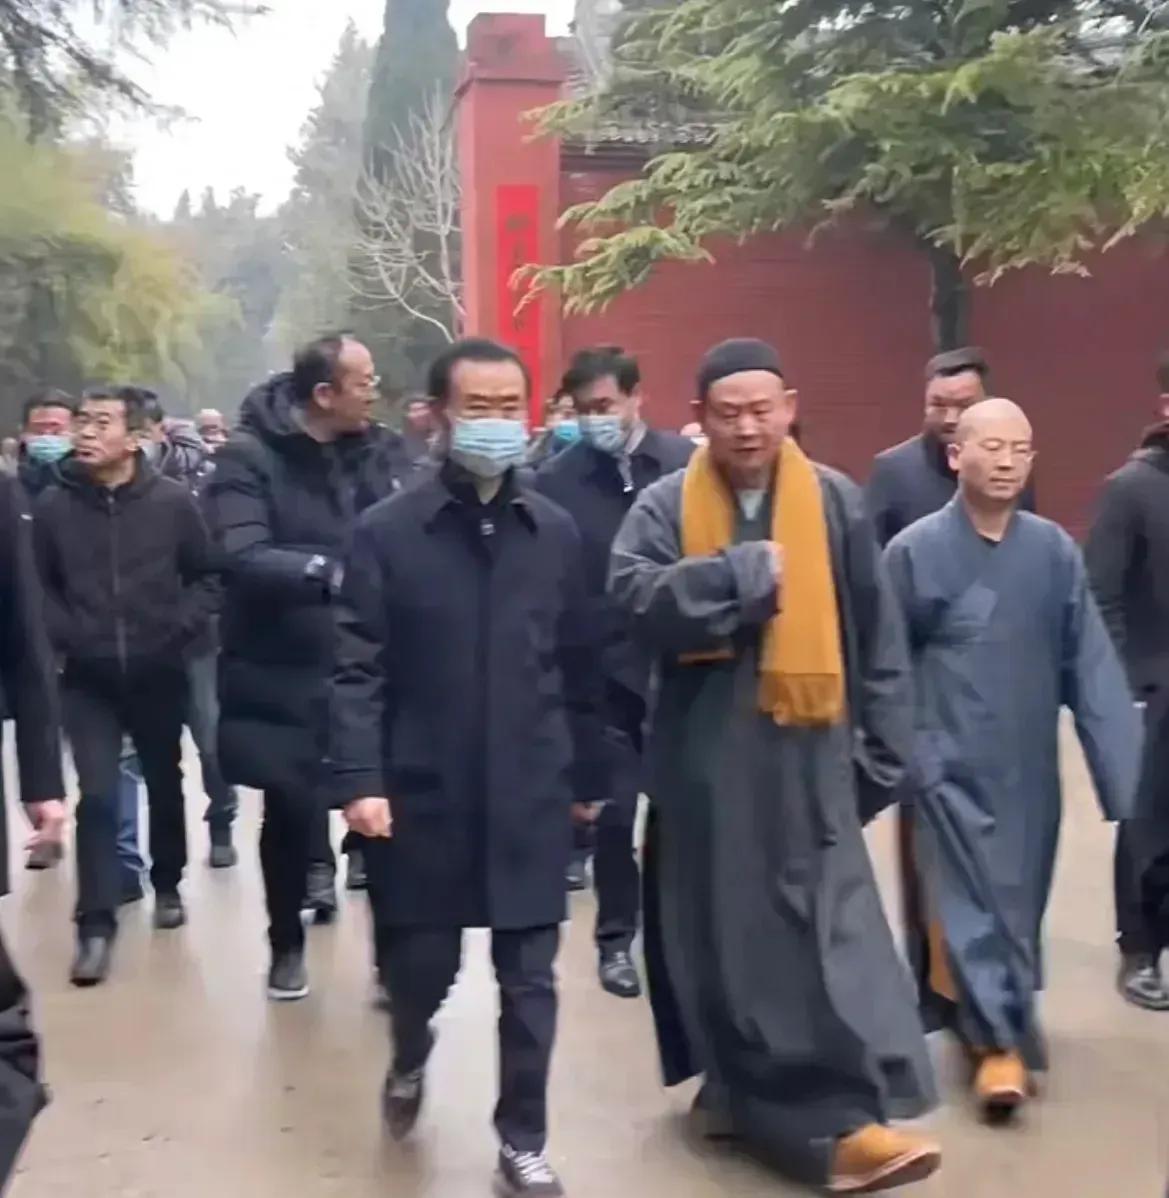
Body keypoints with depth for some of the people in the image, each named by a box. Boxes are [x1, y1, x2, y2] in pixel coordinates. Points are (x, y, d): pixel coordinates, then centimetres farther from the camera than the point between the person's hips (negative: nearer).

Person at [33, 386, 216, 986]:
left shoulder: (172, 501, -9)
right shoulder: (52, 505, -7)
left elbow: (206, 575, 1)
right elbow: (38, 586, 4)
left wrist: (180, 626, -12)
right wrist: (65, 634, -9)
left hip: (158, 674, 1)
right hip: (88, 679, -1)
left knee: (164, 784, 17)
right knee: (98, 795, -7)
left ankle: (167, 885, 39)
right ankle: (96, 924, -2)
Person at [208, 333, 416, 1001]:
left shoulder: (384, 451, 1)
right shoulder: (249, 458, -11)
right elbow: (243, 558, -24)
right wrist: (330, 573, -38)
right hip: (284, 676, -2)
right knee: (289, 809, 11)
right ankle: (288, 943, 34)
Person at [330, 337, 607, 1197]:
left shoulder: (555, 532, 3)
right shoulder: (388, 532, -4)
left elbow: (578, 665, 8)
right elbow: (359, 669, -6)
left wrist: (587, 775, 10)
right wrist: (360, 780, -15)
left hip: (530, 795, 2)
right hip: (424, 793, -1)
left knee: (529, 980, 7)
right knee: (422, 963, 11)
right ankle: (410, 1058, 44)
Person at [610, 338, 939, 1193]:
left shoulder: (836, 502, 1)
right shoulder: (665, 508, 0)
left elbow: (878, 638, 3)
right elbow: (635, 598, -18)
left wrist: (881, 751, 0)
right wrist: (746, 574, -19)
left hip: (808, 756, 0)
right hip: (705, 758, 0)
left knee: (831, 929, -4)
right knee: (725, 933, 8)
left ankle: (841, 1116, 3)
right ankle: (745, 1091, 23)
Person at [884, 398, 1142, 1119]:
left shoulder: (1055, 551, -1)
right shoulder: (915, 551, -8)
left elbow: (1091, 664, -3)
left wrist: (1123, 767, -8)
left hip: (1028, 764, 3)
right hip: (950, 762, -3)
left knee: (1019, 895, 16)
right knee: (969, 897, 0)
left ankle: (997, 1014, 37)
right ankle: (1001, 1039, 11)